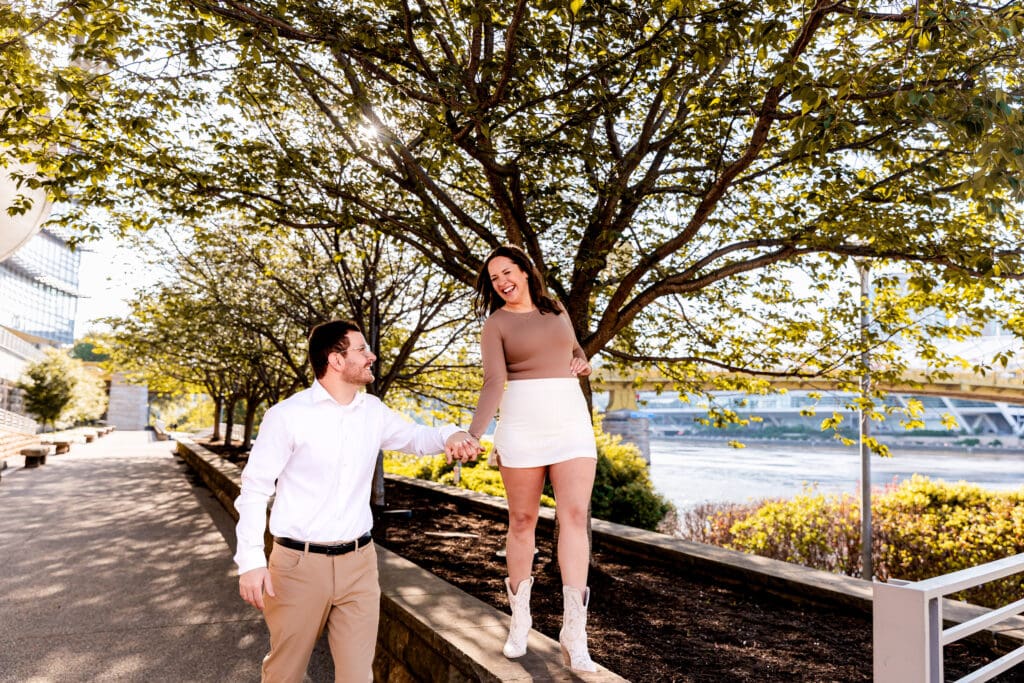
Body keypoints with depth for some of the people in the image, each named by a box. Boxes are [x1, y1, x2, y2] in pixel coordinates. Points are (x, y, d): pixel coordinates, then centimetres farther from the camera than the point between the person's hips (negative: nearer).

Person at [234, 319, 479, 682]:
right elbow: (255, 489, -6)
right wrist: (251, 560, -12)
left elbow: (415, 436, 17)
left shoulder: (374, 411, 3)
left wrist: (450, 435, -6)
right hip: (299, 563, -3)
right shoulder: (287, 415, -12)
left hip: (358, 562, 4)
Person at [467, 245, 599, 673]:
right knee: (522, 519, 5)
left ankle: (574, 633, -5)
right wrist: (474, 432, -25)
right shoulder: (495, 324, 2)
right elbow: (494, 383, -11)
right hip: (521, 423, -2)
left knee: (574, 515, -9)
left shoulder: (556, 311, 14)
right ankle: (520, 619, 22)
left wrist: (582, 364, 5)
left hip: (571, 419, 3)